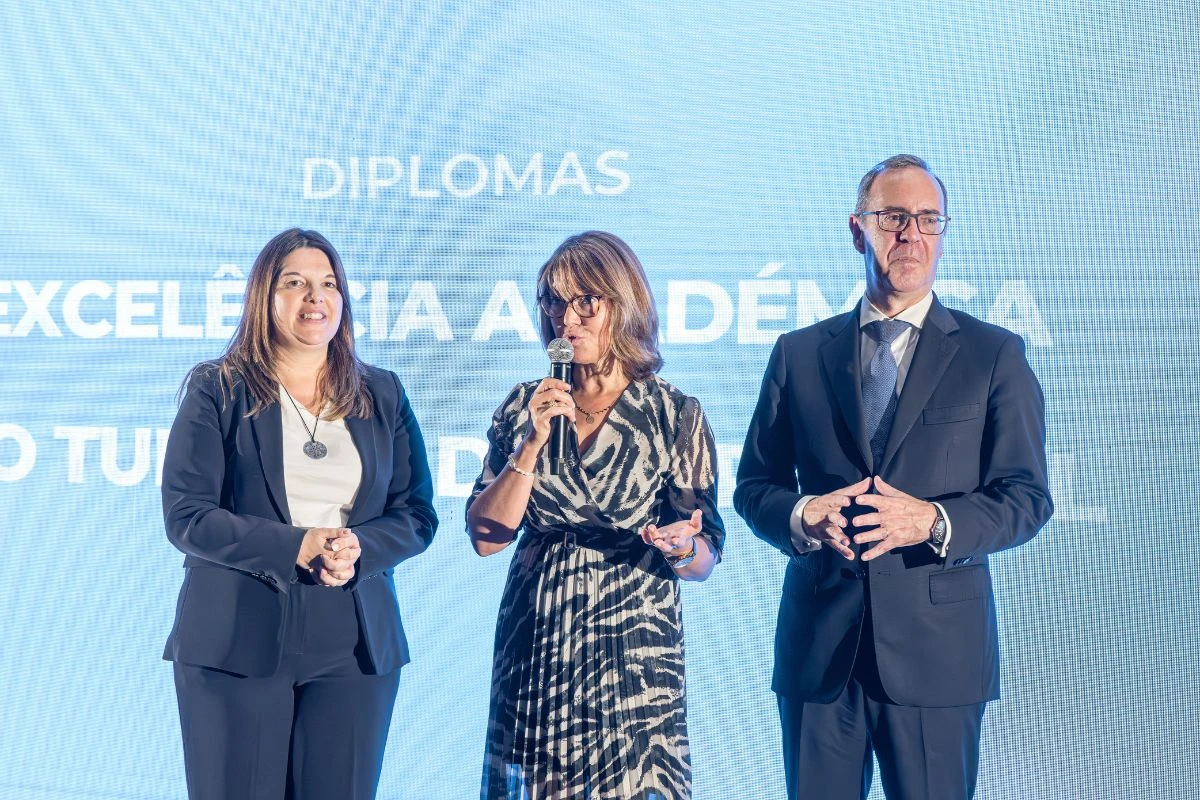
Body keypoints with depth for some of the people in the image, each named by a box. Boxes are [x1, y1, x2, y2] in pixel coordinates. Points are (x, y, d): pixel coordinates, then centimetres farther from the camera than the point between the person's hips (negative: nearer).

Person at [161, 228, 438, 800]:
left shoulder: (382, 396, 9)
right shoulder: (217, 390, 0)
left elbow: (417, 515, 5)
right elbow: (186, 516, -8)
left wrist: (357, 549, -15)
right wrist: (296, 546, -19)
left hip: (356, 644, 3)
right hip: (237, 643, -2)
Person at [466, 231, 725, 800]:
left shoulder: (676, 414, -4)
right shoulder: (523, 407, 3)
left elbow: (705, 561, -2)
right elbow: (485, 537, -3)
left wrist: (680, 546, -24)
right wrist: (533, 443, -13)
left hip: (635, 650, -2)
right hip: (533, 645, 2)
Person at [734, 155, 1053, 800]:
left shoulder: (994, 354, 4)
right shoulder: (799, 354, 9)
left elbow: (1026, 498, -1)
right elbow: (753, 485, 10)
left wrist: (932, 520, -19)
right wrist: (802, 515, -12)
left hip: (938, 649, -1)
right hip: (817, 646, 2)